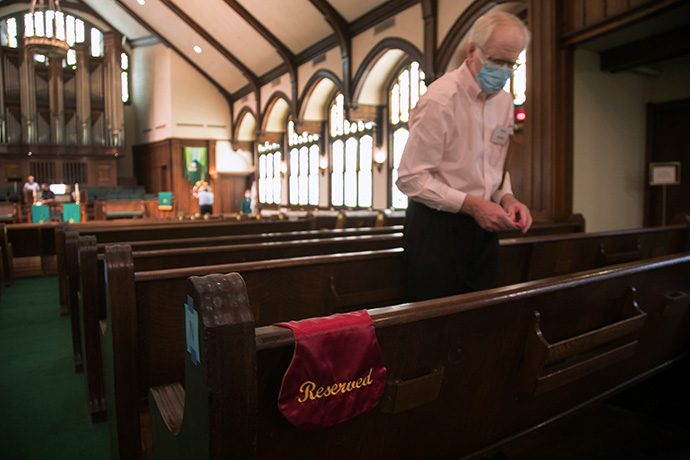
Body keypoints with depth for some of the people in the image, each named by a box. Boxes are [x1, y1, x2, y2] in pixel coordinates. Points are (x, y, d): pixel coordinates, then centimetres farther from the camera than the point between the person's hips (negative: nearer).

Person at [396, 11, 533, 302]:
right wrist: (472, 204, -21)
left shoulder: (504, 102, 10)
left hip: (481, 225, 7)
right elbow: (410, 178, -18)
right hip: (436, 225, -7)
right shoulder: (439, 100, -15)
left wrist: (507, 198, 0)